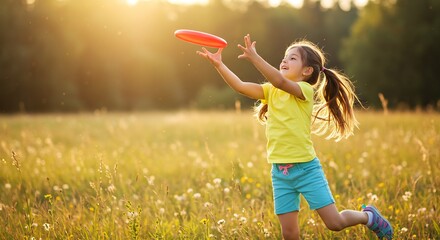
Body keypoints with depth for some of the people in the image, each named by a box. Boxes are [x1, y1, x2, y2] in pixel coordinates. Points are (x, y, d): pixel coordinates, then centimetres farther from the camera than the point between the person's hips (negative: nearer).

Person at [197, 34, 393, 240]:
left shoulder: (305, 90, -10)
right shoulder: (271, 91, 8)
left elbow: (280, 81, -29)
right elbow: (240, 86, -2)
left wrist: (254, 58, -38)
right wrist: (219, 64, -13)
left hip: (306, 168, -5)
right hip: (280, 172, 5)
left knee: (334, 223, -2)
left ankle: (368, 217, 28)